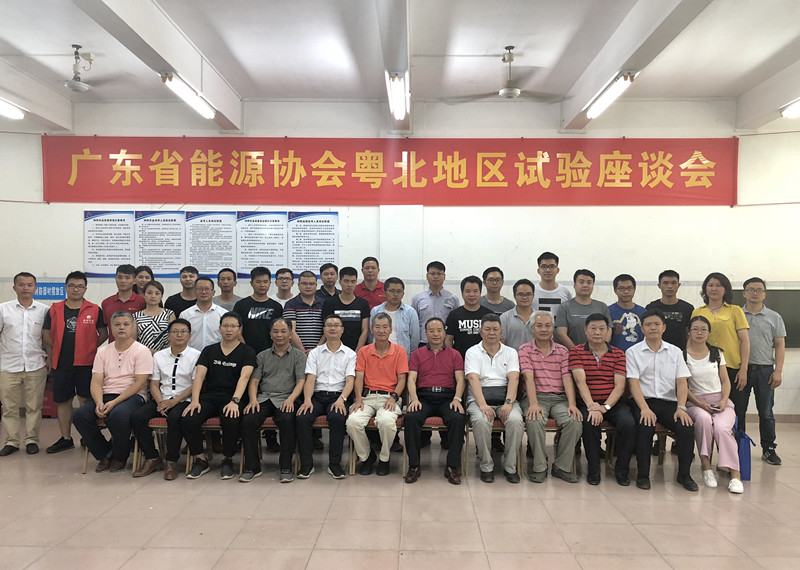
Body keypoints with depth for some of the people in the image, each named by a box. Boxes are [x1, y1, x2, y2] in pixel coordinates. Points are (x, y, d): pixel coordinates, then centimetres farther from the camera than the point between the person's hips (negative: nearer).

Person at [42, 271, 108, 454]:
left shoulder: (94, 310, 1)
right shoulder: (55, 310, 7)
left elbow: (104, 334, 6)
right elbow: (46, 334, 11)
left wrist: (89, 348, 0)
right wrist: (53, 355, 8)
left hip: (86, 363, -3)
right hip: (61, 363, 3)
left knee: (86, 400, 1)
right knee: (63, 401, 10)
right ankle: (66, 439, 22)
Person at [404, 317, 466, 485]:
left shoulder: (454, 354, 17)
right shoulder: (417, 354, 16)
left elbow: (460, 380, 7)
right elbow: (411, 379, 6)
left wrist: (457, 398, -12)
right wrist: (414, 399, -13)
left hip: (447, 398, 0)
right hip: (423, 397, 0)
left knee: (458, 418, -31)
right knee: (411, 417, -31)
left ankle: (452, 467, -18)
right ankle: (414, 465, -17)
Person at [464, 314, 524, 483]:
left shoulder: (510, 352, 14)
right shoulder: (473, 352, 8)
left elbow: (514, 378, -2)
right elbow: (473, 379, -8)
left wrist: (509, 402, -20)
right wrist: (482, 405, -24)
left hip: (505, 398, 2)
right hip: (480, 398, -1)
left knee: (516, 420, -29)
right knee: (481, 421, -33)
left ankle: (510, 467, -10)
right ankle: (486, 466, -13)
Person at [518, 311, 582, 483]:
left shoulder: (562, 351, 14)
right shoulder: (525, 350, 6)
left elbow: (567, 378, 3)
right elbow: (529, 377, -7)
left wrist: (572, 404, -13)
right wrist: (533, 403, -21)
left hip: (559, 398, 3)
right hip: (536, 397, -2)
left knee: (574, 421, -26)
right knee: (534, 421, -33)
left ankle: (562, 467, -7)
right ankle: (539, 467, -13)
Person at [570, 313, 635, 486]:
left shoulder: (618, 354, 8)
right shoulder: (577, 352, 3)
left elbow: (619, 385, -2)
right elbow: (580, 381, -9)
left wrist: (605, 407, -18)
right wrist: (592, 406, -23)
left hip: (614, 402, 2)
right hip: (587, 402, -2)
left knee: (629, 424, -26)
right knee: (590, 423, -31)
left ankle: (622, 470, -3)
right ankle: (593, 470, -9)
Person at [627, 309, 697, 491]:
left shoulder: (675, 352, 13)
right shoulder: (633, 352, 5)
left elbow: (682, 382, 5)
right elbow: (634, 383, -4)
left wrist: (681, 408, -11)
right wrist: (645, 408, -19)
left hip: (669, 401, 3)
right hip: (643, 401, -2)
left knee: (687, 428, -24)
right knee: (645, 427, -32)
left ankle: (684, 474, -3)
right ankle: (643, 474, -13)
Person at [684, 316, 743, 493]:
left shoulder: (716, 353, 13)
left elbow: (725, 381, 12)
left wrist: (724, 401, -5)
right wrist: (699, 404, -12)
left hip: (720, 400, 2)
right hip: (696, 402, -2)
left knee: (721, 427, -29)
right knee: (703, 418, -36)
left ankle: (735, 474, -24)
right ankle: (706, 466, -26)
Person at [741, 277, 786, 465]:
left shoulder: (774, 317, 8)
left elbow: (780, 346, 6)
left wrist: (778, 371, -4)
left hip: (765, 370, 0)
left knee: (766, 413, 5)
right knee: (738, 411, 4)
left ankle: (768, 449, 16)